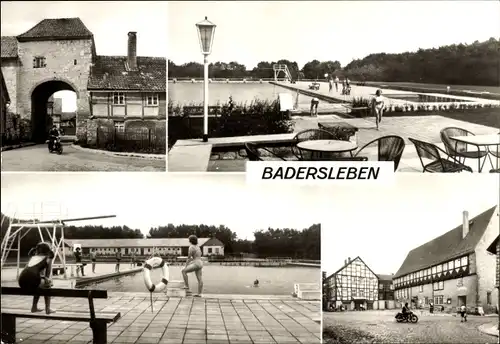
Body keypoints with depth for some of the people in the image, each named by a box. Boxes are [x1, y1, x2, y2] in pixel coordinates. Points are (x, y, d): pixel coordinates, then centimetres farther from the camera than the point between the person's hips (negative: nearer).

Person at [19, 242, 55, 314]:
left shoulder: (32, 257, 31)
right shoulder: (48, 259, 18)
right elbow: (48, 276, 21)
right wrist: (47, 280, 39)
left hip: (21, 282, 5)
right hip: (32, 280, -5)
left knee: (39, 286, 37)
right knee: (47, 284, 27)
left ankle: (34, 307, 40)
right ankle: (47, 308, 23)